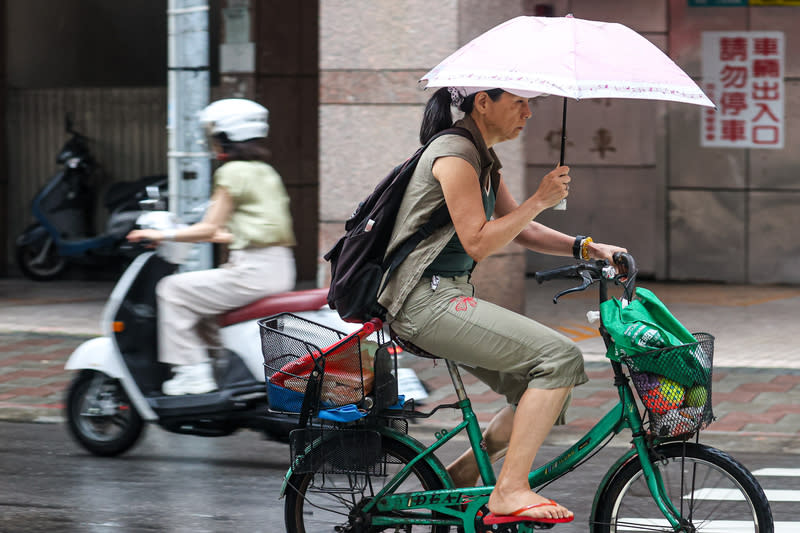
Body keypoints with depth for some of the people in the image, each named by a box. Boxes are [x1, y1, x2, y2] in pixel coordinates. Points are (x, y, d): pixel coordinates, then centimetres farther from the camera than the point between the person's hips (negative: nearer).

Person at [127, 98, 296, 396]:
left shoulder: (233, 172, -8)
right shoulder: (266, 172, 18)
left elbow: (209, 228, -11)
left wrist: (163, 235, -3)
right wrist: (216, 236, 29)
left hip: (254, 270, -10)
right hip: (280, 269, 10)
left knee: (173, 290, -2)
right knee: (202, 298, 27)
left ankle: (193, 372, -6)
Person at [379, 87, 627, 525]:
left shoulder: (482, 158, 17)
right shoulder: (455, 154, -13)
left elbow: (521, 231, 18)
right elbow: (477, 242, -18)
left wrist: (585, 248, 4)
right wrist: (541, 200, -15)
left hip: (450, 295, 10)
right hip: (427, 300, -10)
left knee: (547, 389, 7)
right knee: (560, 356, -20)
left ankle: (460, 477, 15)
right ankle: (509, 492, -19)